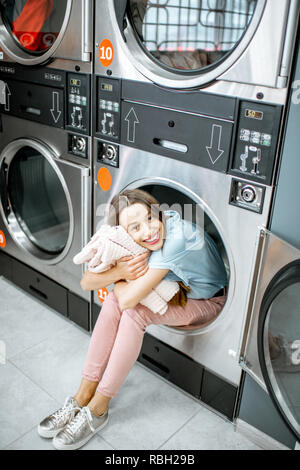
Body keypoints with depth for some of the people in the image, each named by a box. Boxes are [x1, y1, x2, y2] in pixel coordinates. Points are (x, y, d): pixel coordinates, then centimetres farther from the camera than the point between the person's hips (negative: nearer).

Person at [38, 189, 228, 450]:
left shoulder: (175, 237, -37)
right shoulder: (128, 242, -15)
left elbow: (128, 299, -36)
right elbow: (86, 282, -13)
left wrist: (117, 278, -16)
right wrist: (118, 271, -30)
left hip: (207, 303, -6)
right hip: (174, 291, 6)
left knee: (133, 311, -28)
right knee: (114, 301, -20)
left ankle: (97, 410, -12)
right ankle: (84, 395, -7)